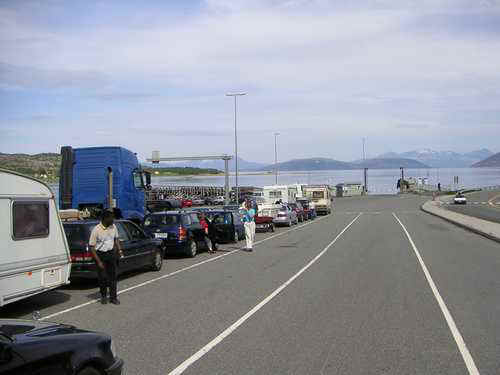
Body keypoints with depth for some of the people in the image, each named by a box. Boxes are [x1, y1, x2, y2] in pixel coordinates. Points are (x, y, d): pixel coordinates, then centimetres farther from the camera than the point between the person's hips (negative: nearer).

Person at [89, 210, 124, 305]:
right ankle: (103, 296, 21)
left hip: (111, 253, 4)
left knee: (113, 276, 3)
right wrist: (98, 261, -17)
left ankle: (113, 297, 10)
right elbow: (91, 247, -15)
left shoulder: (113, 227, -1)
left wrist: (119, 249, 3)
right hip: (100, 254, -4)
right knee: (102, 277, 2)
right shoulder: (96, 230, -17)